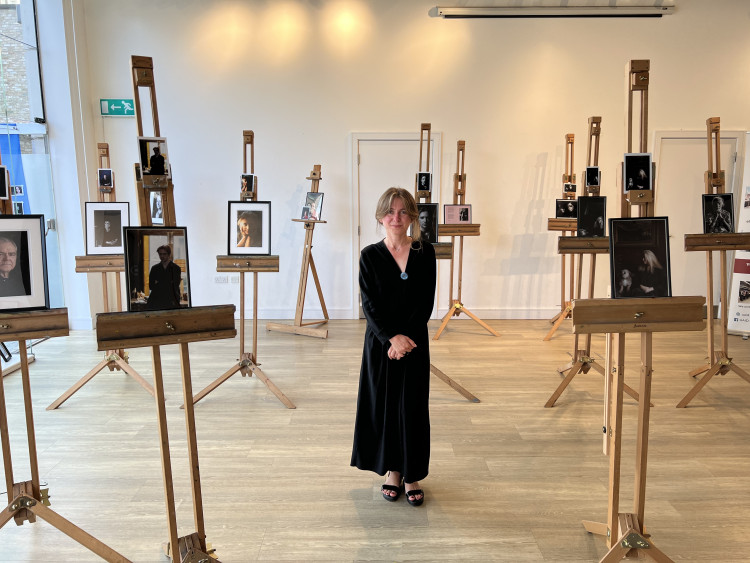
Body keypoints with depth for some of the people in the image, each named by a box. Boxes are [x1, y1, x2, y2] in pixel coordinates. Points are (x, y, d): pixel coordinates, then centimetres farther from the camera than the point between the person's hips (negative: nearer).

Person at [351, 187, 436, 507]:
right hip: (380, 342, 0)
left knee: (412, 407, 6)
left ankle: (412, 476, 22)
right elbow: (369, 305, -7)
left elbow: (426, 303, -5)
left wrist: (405, 339, -14)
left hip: (414, 342, 0)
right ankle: (392, 472, 27)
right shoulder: (370, 256, -2)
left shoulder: (425, 253, -1)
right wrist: (392, 337, -18)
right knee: (383, 405, 8)